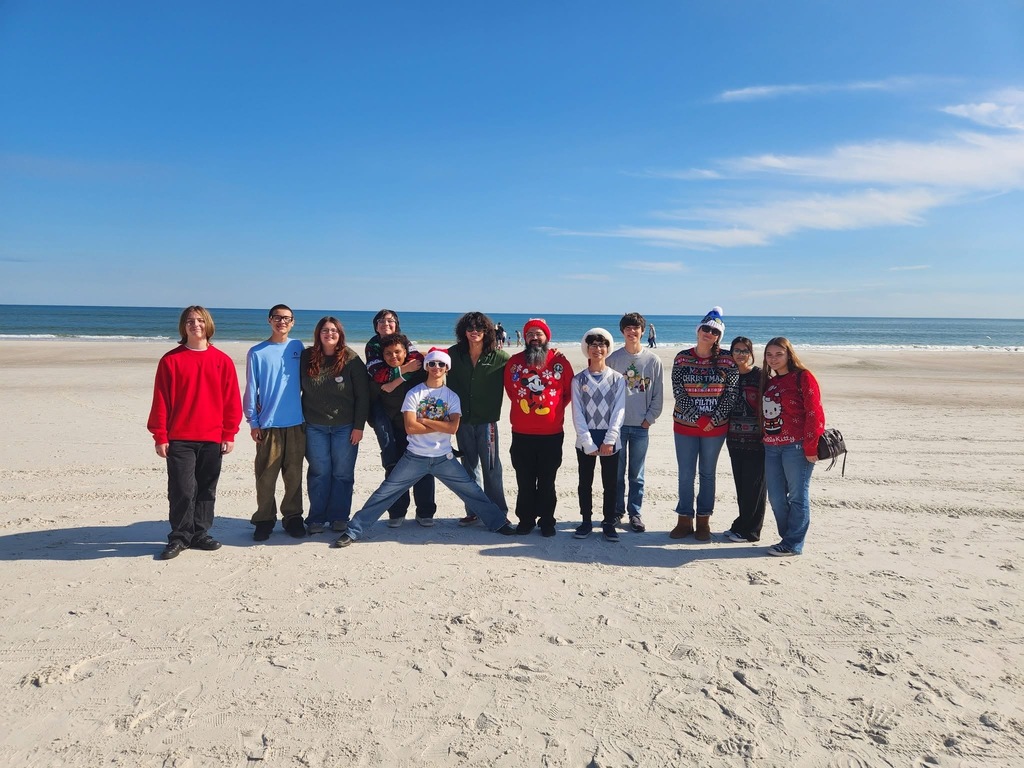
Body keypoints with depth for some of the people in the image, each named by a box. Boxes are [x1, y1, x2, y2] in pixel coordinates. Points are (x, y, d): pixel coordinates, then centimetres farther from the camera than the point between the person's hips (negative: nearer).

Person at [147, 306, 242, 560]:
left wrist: (229, 434, 2)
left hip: (213, 439, 2)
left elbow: (231, 400, 5)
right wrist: (160, 436, -4)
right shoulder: (170, 360, 0)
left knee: (207, 491, 10)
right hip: (179, 439, -2)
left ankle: (200, 534, 23)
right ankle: (179, 537, 12)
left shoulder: (222, 361, 4)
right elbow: (161, 401, -1)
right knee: (182, 490, -3)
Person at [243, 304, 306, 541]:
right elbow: (251, 389, 2)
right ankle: (264, 519, 13)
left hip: (296, 423, 2)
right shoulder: (257, 352, 1)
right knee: (266, 476, 1)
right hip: (268, 424, -2)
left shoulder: (297, 347, 8)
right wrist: (253, 422, -2)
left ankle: (293, 516, 18)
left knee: (294, 474, 7)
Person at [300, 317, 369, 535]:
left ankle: (339, 517, 16)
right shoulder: (306, 358, 0)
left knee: (342, 473, 5)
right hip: (315, 426, 1)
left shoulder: (351, 359, -7)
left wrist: (359, 426, -8)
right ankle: (317, 518, 15)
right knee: (319, 473, 6)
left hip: (345, 426, -1)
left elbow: (362, 395, -6)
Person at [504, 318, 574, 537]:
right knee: (525, 480, 9)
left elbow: (569, 392, 8)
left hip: (552, 433, -1)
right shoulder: (514, 361, 2)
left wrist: (555, 411, 7)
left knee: (547, 481, 8)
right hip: (521, 433, 1)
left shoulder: (560, 361, -2)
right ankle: (526, 519, 22)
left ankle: (547, 521, 20)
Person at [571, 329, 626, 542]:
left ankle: (609, 523, 17)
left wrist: (608, 441, -12)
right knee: (585, 482, 8)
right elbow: (577, 413, -3)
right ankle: (586, 521, 21)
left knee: (610, 483, 5)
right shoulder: (579, 379, 2)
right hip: (585, 440, 1)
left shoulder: (618, 378, 1)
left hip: (610, 439, 0)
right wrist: (588, 443, -11)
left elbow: (619, 411, -4)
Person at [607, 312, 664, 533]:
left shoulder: (653, 360, 2)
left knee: (636, 473, 6)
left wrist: (650, 418, -2)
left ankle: (635, 513, 15)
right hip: (617, 423, 0)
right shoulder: (613, 359, 1)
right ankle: (617, 510, 18)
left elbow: (658, 394, 5)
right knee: (617, 471, 6)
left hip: (641, 425, 0)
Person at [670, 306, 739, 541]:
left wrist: (714, 420, -11)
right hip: (685, 425, 0)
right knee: (686, 475, 5)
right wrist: (697, 419, -13)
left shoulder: (726, 360, -1)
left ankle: (704, 521, 19)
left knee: (707, 474, 9)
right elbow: (678, 392, -5)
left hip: (716, 427, 0)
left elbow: (732, 393, -3)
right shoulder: (682, 358, -1)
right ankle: (685, 520, 16)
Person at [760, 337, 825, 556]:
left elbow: (814, 414, -11)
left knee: (797, 495, 1)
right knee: (776, 497, 10)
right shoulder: (769, 381, 17)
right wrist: (765, 440, 12)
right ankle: (789, 537, 24)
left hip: (796, 446, -7)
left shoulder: (803, 377, -6)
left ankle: (793, 544, 9)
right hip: (772, 447, 7)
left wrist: (811, 447, -14)